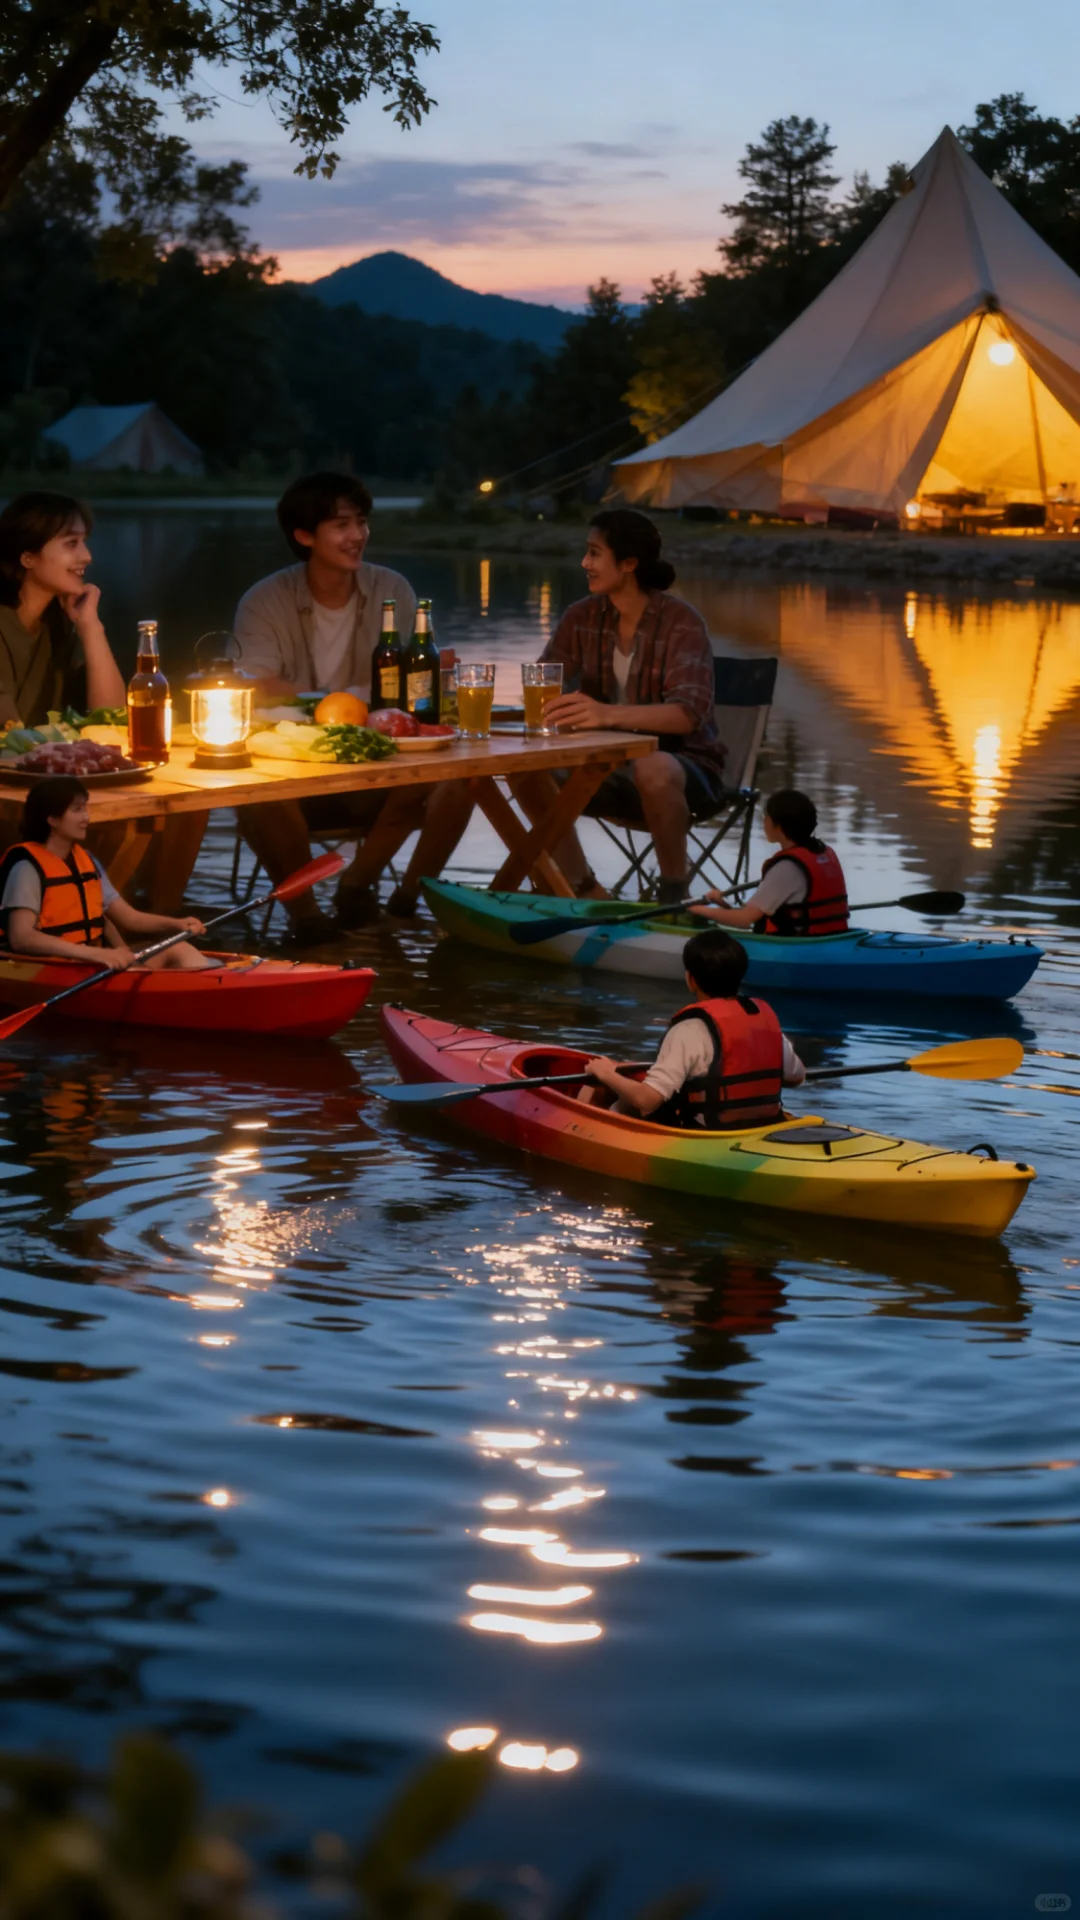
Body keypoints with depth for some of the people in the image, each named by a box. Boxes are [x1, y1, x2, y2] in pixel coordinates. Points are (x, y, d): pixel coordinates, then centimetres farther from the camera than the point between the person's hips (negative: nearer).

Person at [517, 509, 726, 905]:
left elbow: (689, 713, -31)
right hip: (610, 765, 6)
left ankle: (674, 894, -19)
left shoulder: (680, 621, -17)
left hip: (683, 768, -5)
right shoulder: (582, 617, 0)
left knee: (653, 770, -39)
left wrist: (608, 713, -49)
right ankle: (583, 890, -8)